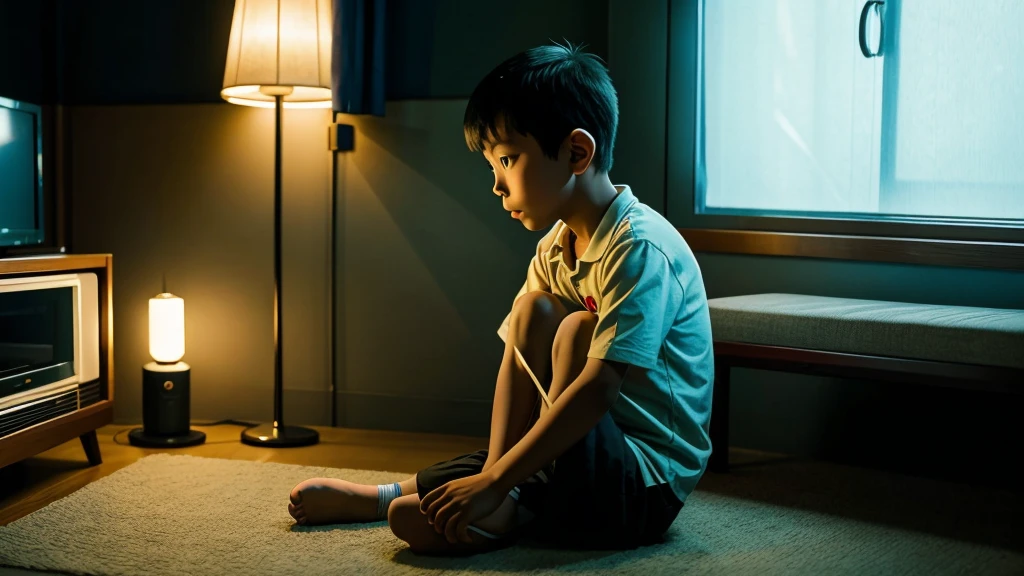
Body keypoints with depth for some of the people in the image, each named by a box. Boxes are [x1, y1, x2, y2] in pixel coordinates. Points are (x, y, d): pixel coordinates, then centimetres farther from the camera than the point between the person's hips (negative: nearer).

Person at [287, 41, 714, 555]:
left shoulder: (639, 247, -21)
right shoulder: (555, 248, 6)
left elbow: (597, 387, -28)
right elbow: (517, 356, -1)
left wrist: (495, 484, -28)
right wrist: (494, 473, -14)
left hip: (649, 480, -8)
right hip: (585, 454, 8)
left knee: (576, 329, -23)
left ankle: (519, 510, -12)